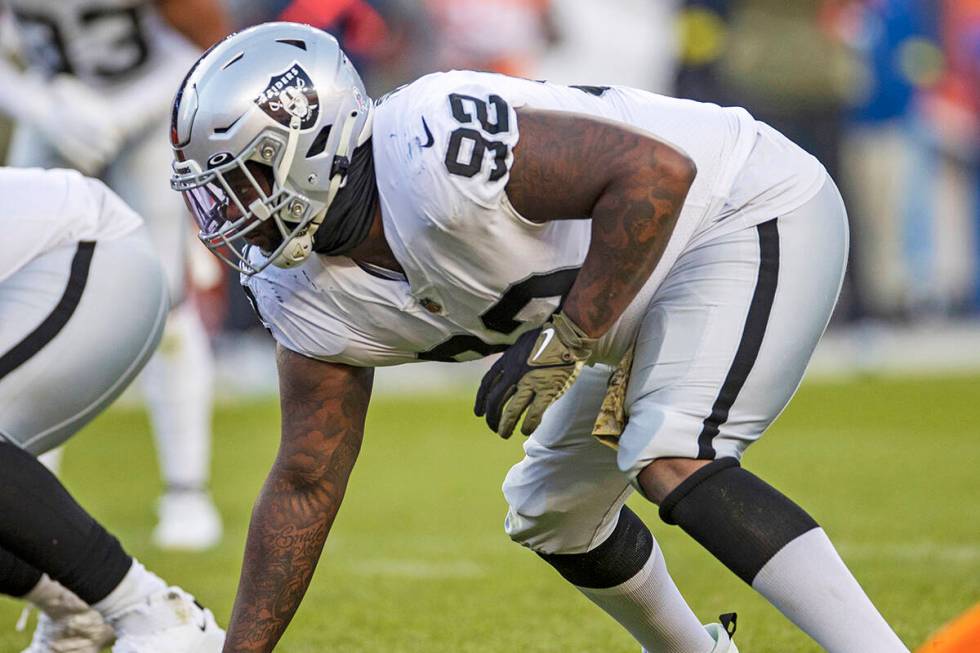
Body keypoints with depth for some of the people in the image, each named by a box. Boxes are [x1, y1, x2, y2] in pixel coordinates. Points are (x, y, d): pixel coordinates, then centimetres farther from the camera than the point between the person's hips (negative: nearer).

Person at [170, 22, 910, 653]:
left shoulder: (429, 151, -33)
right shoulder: (314, 299, -4)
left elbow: (657, 173, -34)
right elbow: (305, 484, 4)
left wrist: (565, 343, -32)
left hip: (753, 218, -10)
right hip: (663, 287, 10)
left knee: (672, 463, -28)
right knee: (552, 511, 17)